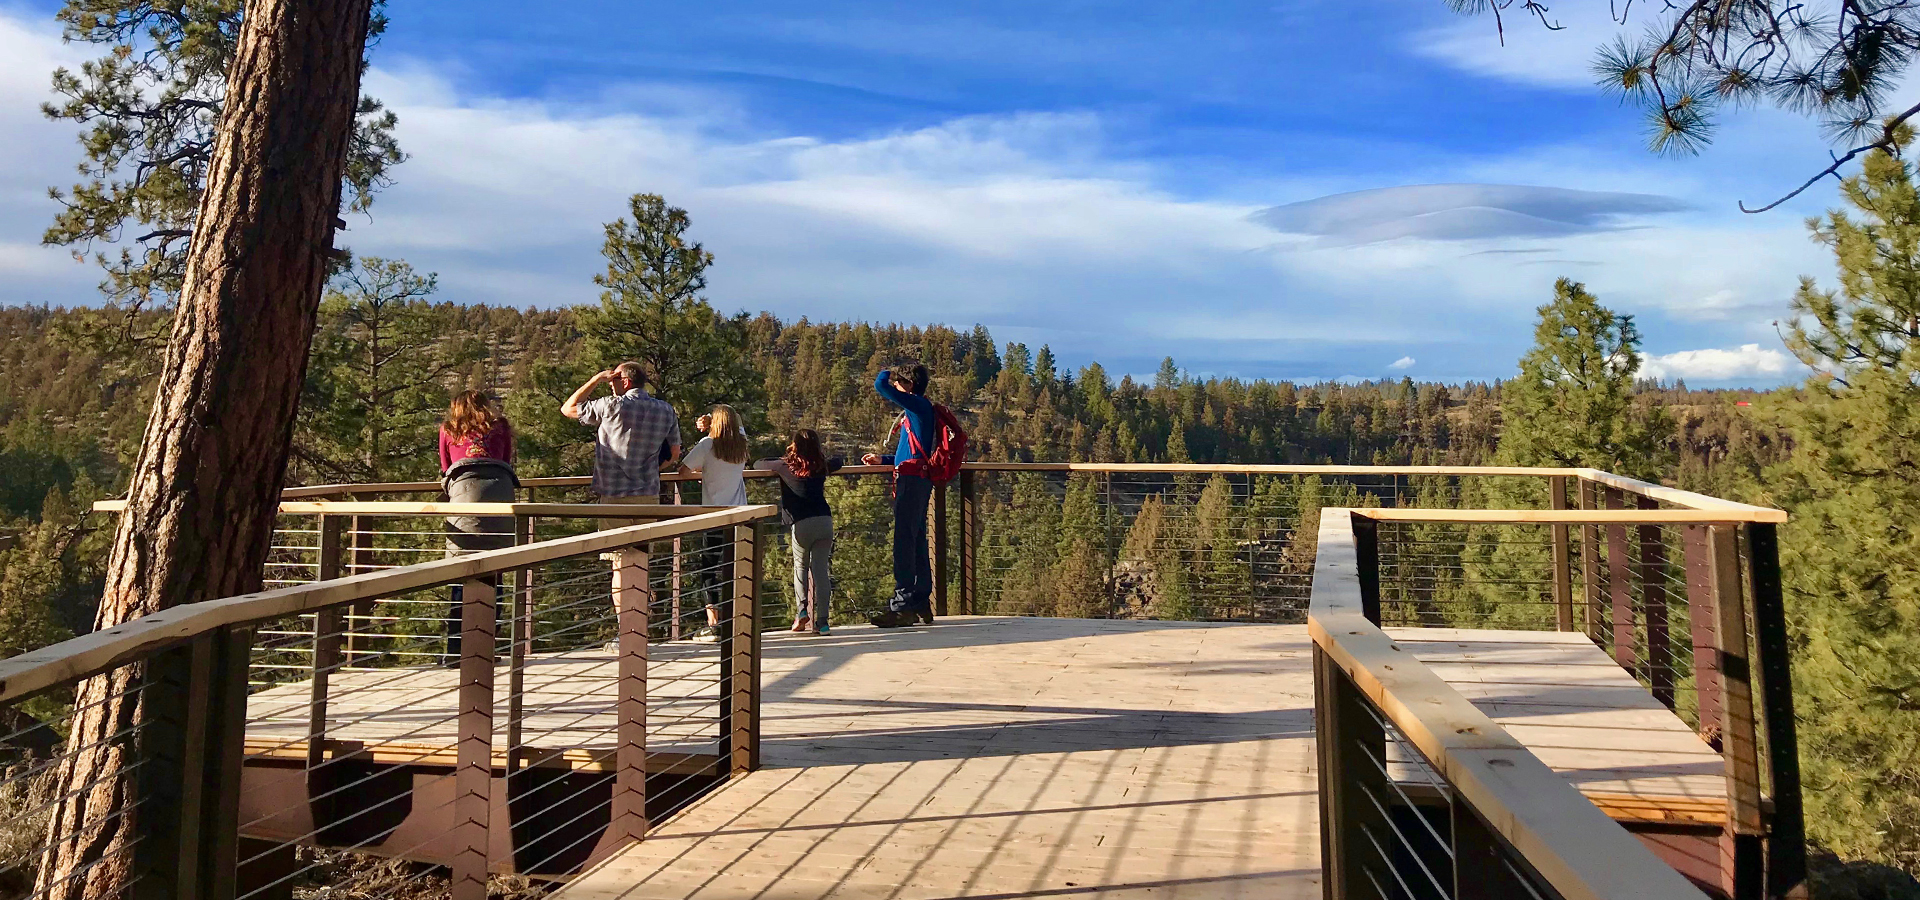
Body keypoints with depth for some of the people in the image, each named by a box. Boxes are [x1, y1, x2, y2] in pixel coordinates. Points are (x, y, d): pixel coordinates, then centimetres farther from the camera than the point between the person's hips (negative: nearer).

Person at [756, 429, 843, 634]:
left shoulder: (785, 466, 6)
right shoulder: (822, 466, 15)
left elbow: (758, 464, 23)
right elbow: (837, 461, 38)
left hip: (801, 524, -2)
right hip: (825, 521, 2)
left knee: (800, 566, 20)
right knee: (821, 569, 5)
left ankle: (801, 609, 7)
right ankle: (823, 621, 2)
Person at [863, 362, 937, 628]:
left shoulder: (918, 404, -8)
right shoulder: (917, 409, 22)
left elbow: (880, 385, -15)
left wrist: (887, 372, 6)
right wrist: (883, 460, 24)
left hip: (913, 481, -10)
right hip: (916, 481, 10)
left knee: (905, 542, -10)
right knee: (916, 543, 12)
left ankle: (902, 606, -9)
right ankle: (921, 605, 17)